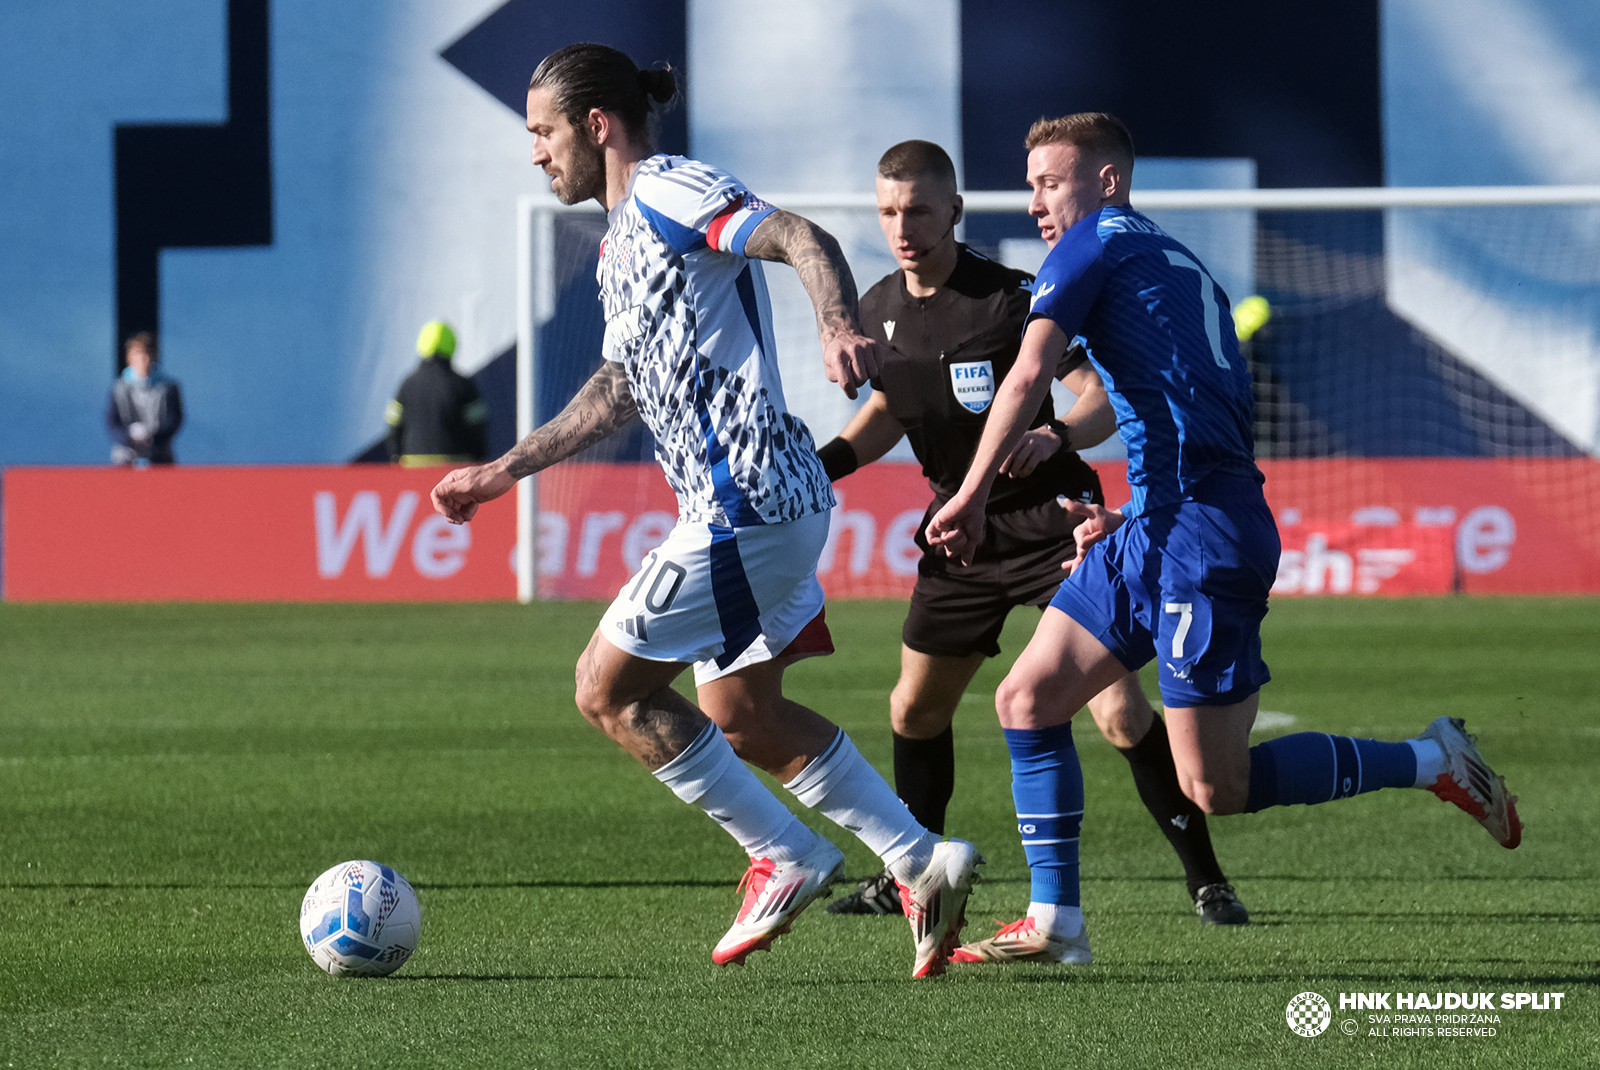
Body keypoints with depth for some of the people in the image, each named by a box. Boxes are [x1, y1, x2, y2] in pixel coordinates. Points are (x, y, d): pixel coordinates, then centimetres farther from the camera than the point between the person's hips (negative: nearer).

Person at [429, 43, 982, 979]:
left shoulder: (670, 193, -9)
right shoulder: (623, 239, 21)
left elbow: (804, 239, -24)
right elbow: (617, 393, 32)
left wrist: (843, 328, -43)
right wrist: (503, 473, 32)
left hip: (745, 503, -10)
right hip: (765, 504, 10)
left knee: (609, 688, -3)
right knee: (738, 712, 16)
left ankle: (786, 857, 1)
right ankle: (922, 863, 14)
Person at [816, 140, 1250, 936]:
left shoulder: (1013, 298, -17)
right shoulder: (878, 310, 3)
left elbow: (1104, 397, -20)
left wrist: (1055, 436, -40)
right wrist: (817, 466, 8)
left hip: (1051, 523, -6)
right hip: (961, 530, 7)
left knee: (1120, 711, -16)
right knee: (915, 709, 13)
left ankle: (1206, 880, -7)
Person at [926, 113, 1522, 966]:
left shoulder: (1094, 245, -2)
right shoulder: (1180, 265, 24)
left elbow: (1028, 376, -12)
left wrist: (972, 496, -8)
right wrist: (1130, 518, 23)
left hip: (1197, 537, -10)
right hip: (1158, 534, 10)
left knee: (1215, 788, -7)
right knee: (1026, 700, 8)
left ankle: (1432, 762, 2)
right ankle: (1054, 924, 7)